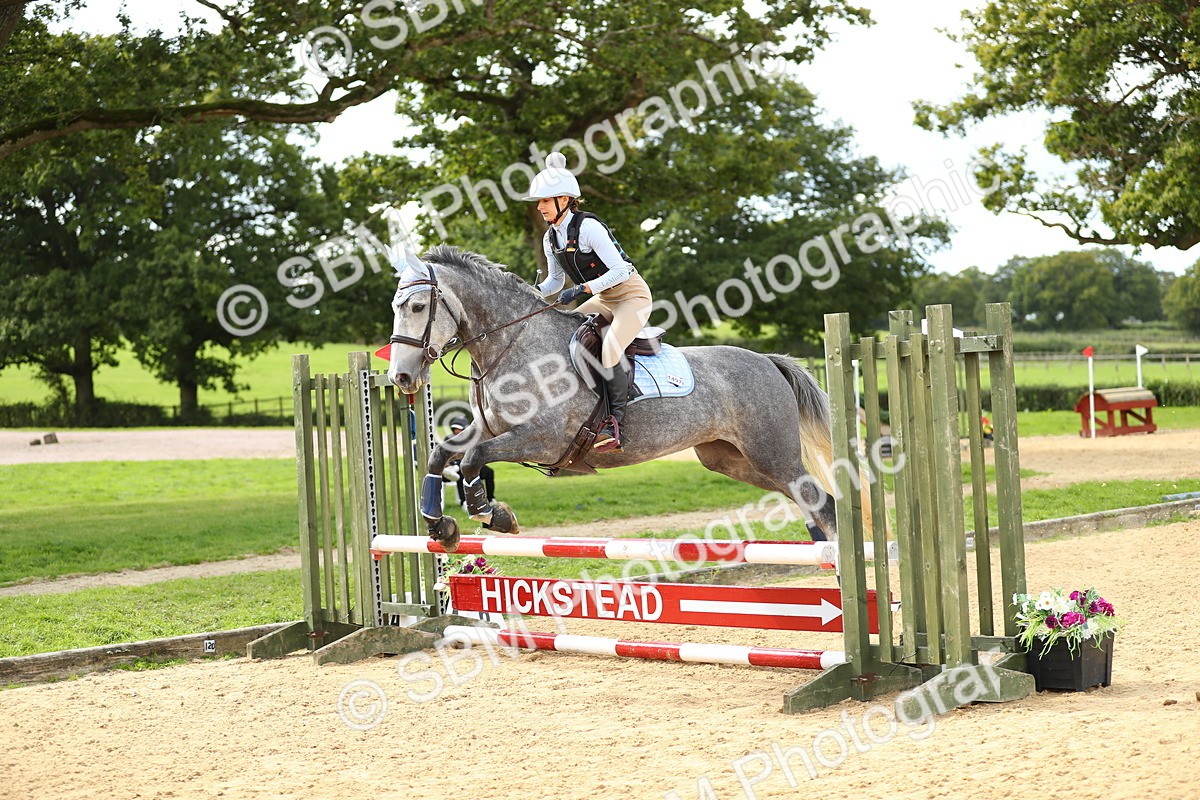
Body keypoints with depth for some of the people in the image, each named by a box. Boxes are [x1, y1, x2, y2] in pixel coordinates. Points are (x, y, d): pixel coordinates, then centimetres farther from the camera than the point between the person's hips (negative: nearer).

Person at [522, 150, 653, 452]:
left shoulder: (588, 227, -23)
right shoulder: (551, 238, 1)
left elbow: (619, 270, -25)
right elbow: (555, 280, 13)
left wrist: (581, 288, -31)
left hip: (632, 294, -9)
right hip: (604, 300, 9)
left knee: (610, 349, -28)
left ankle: (615, 425, -23)